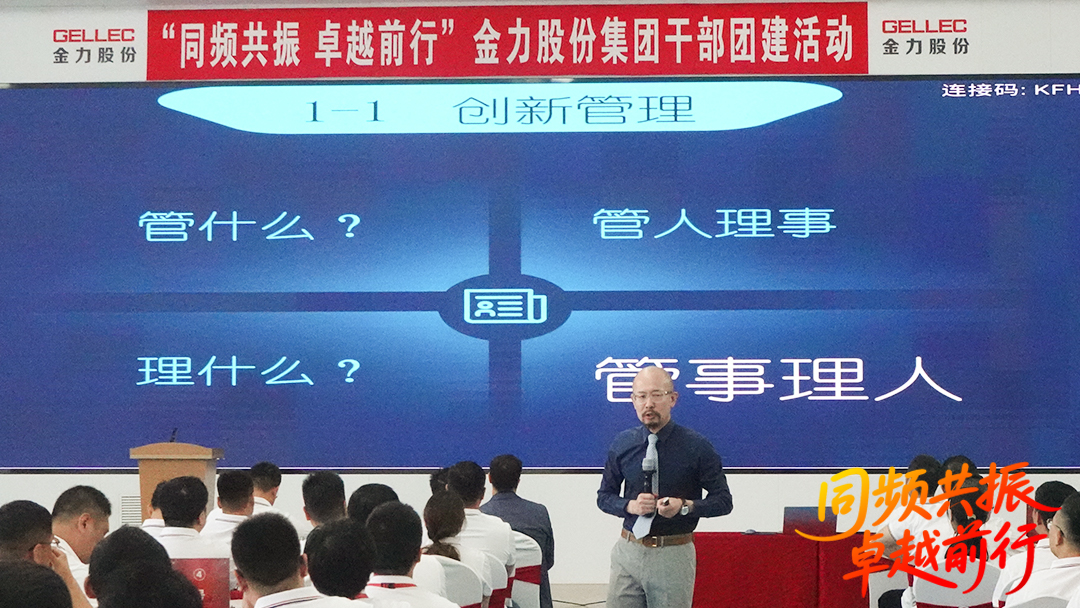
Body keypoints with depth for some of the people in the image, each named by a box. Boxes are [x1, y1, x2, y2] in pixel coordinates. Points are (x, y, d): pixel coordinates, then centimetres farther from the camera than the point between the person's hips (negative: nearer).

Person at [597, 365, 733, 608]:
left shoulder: (696, 447, -4)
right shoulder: (622, 444, 6)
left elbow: (723, 501, 0)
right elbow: (604, 497, 13)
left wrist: (685, 506, -17)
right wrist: (630, 506, -8)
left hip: (674, 555, -2)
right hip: (628, 551, 3)